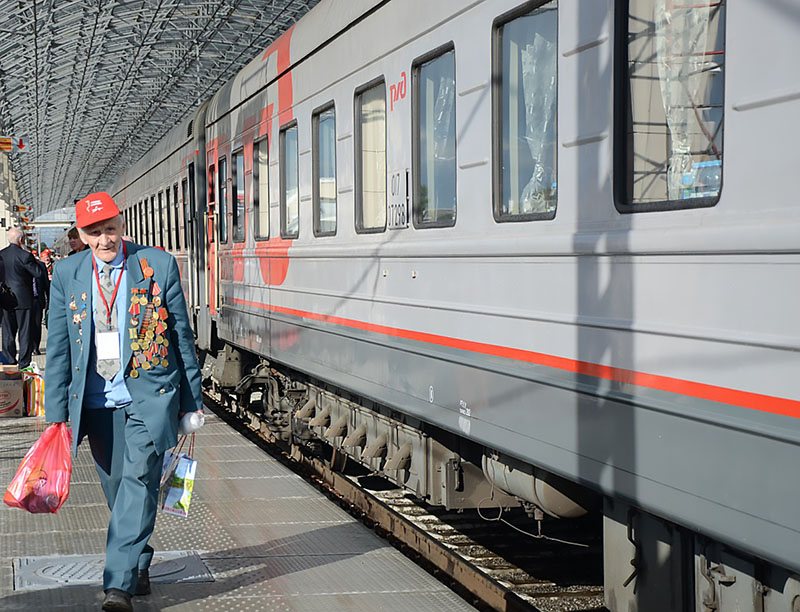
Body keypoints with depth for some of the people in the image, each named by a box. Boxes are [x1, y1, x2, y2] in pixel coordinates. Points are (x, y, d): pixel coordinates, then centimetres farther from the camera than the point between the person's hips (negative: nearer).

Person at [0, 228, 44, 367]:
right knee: (25, 331, 2)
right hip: (23, 298, -5)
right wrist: (34, 261, 1)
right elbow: (38, 273, -13)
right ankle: (24, 363, 3)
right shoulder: (24, 255, -16)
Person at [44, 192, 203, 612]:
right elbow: (58, 347, 7)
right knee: (117, 490, 10)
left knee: (139, 478, -16)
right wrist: (57, 413, 3)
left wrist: (191, 400, 7)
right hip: (97, 401, 3)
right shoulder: (67, 274, 4)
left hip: (150, 394, -3)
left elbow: (181, 335, 5)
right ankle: (139, 567, 32)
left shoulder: (159, 265, -1)